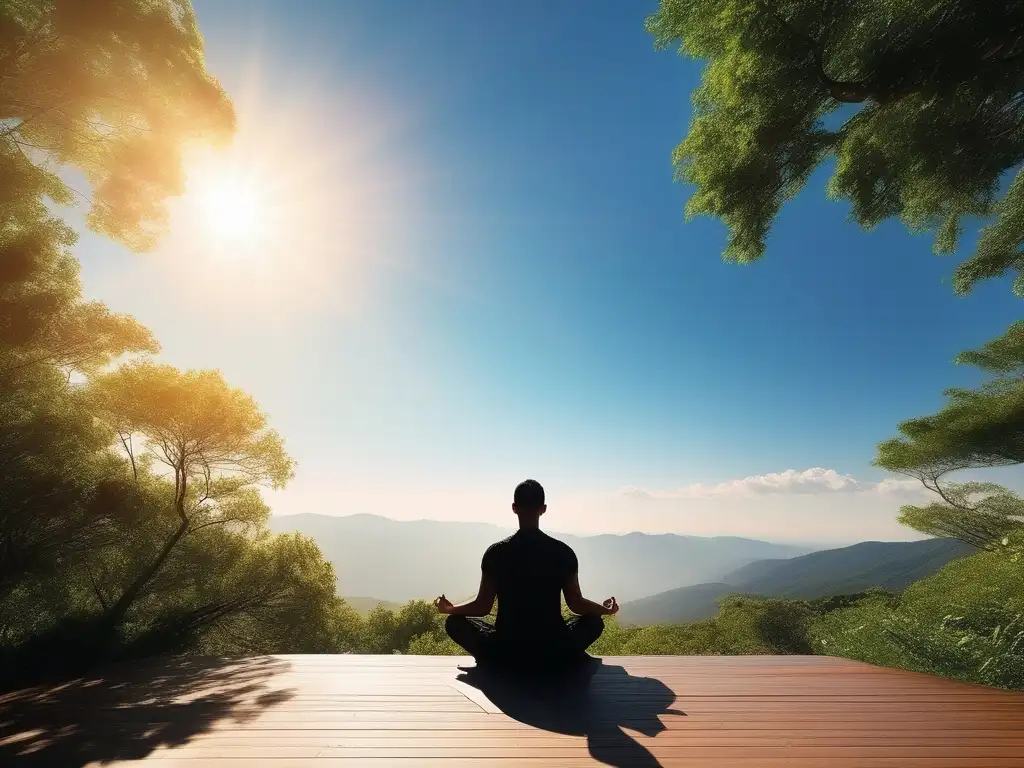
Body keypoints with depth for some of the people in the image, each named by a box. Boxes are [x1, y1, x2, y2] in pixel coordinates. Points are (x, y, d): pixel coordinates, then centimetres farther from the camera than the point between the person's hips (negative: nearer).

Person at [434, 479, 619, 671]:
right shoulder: (563, 552, -6)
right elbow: (576, 604, 1)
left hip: (505, 652, -1)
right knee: (594, 622, 28)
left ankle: (493, 661, 12)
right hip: (553, 652, 1)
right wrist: (604, 609, 23)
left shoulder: (496, 552, -8)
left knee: (454, 622, 21)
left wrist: (449, 608, 19)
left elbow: (483, 606, -2)